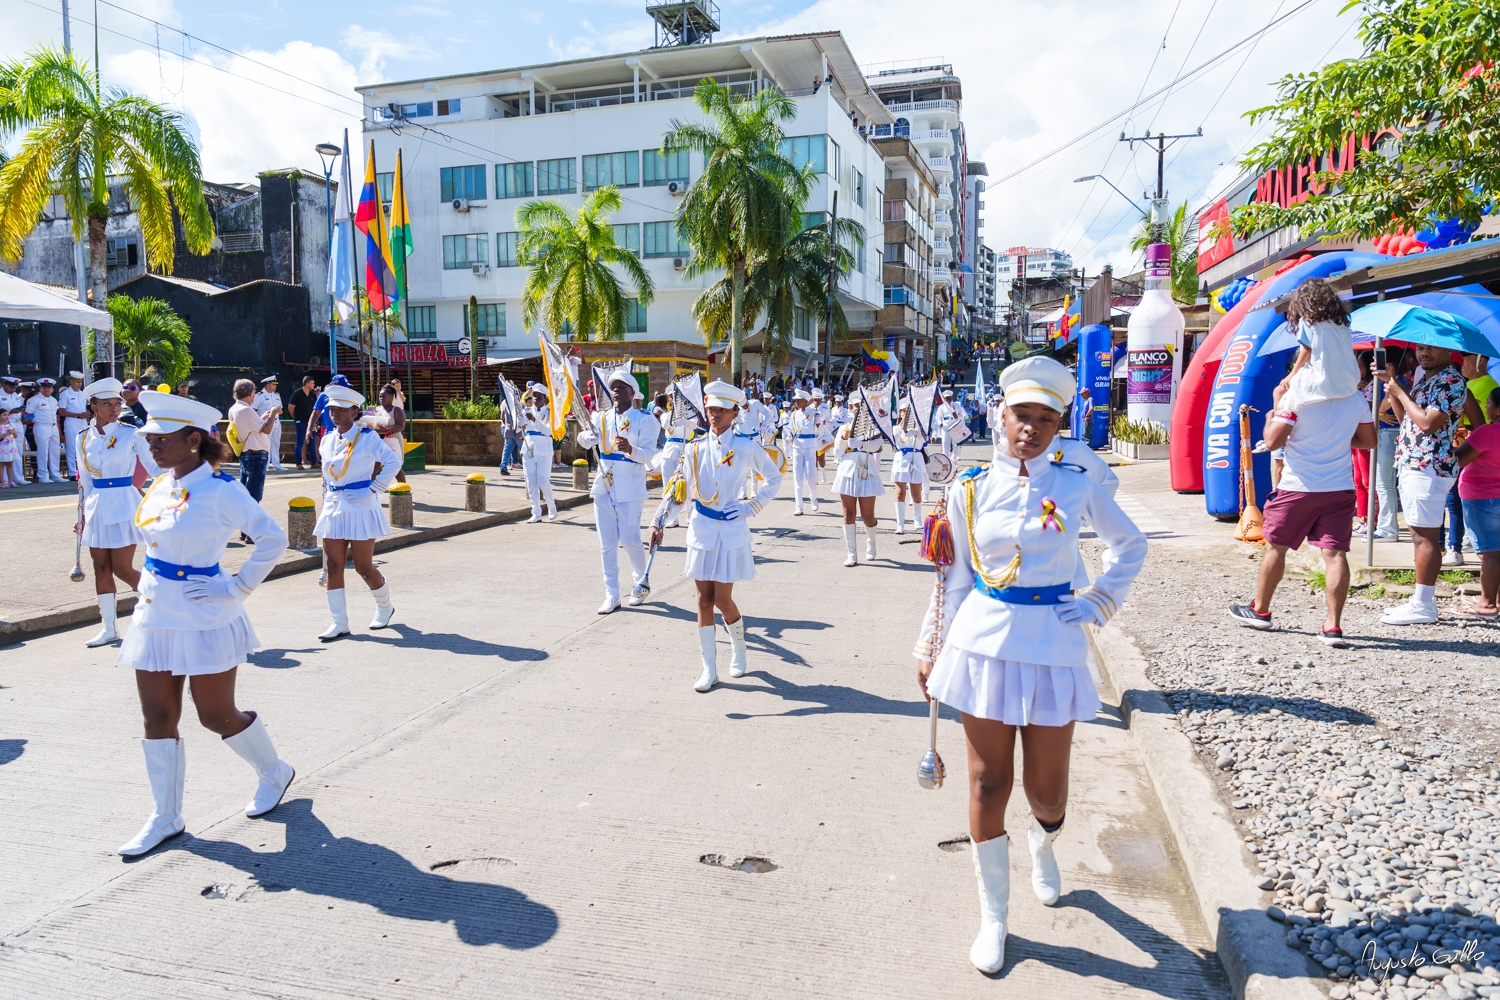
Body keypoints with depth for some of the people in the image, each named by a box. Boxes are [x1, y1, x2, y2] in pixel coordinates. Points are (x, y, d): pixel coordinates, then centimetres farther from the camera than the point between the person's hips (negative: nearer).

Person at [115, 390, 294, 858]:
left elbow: (273, 539, -18)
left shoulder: (220, 490, -17)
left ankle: (273, 772, 31)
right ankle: (164, 818, 22)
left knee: (217, 716, 5)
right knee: (157, 718, 10)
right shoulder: (161, 485, 6)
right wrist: (155, 584, 15)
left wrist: (237, 588, -16)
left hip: (203, 622, -7)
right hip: (155, 616, 7)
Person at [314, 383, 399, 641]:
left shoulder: (367, 437, -10)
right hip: (333, 508, 6)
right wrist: (327, 500, 15)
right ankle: (339, 622, 8)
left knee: (364, 567, 1)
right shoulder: (327, 440, 9)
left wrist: (374, 488, -14)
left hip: (360, 509, -6)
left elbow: (392, 463, -11)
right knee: (332, 566, 1)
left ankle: (385, 607, 27)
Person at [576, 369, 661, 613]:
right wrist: (586, 435, -30)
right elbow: (585, 441, -7)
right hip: (604, 486, 4)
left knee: (630, 540, -1)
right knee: (607, 543, 6)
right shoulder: (601, 416, 6)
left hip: (630, 490, -4)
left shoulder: (645, 419, -6)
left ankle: (642, 583, 26)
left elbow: (648, 455, -15)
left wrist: (630, 450, -35)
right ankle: (611, 595, 14)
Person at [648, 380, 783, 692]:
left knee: (722, 599, -3)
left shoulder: (746, 447, -5)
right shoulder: (695, 448, 3)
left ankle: (738, 649, 29)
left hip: (732, 530, -3)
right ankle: (709, 669, 14)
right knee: (704, 600, 4)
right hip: (701, 529, 3)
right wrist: (658, 522, -9)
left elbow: (774, 478, 6)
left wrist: (752, 506, -4)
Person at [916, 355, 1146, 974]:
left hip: (1053, 649, 0)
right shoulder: (971, 489, 0)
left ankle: (1042, 846, 47)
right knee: (988, 784, 3)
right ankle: (993, 916, 21)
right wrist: (931, 651, 7)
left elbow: (1131, 545, 15)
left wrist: (1098, 602, 4)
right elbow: (952, 578, 6)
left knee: (1048, 789, 9)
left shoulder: (1075, 487, -1)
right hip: (984, 644, 0)